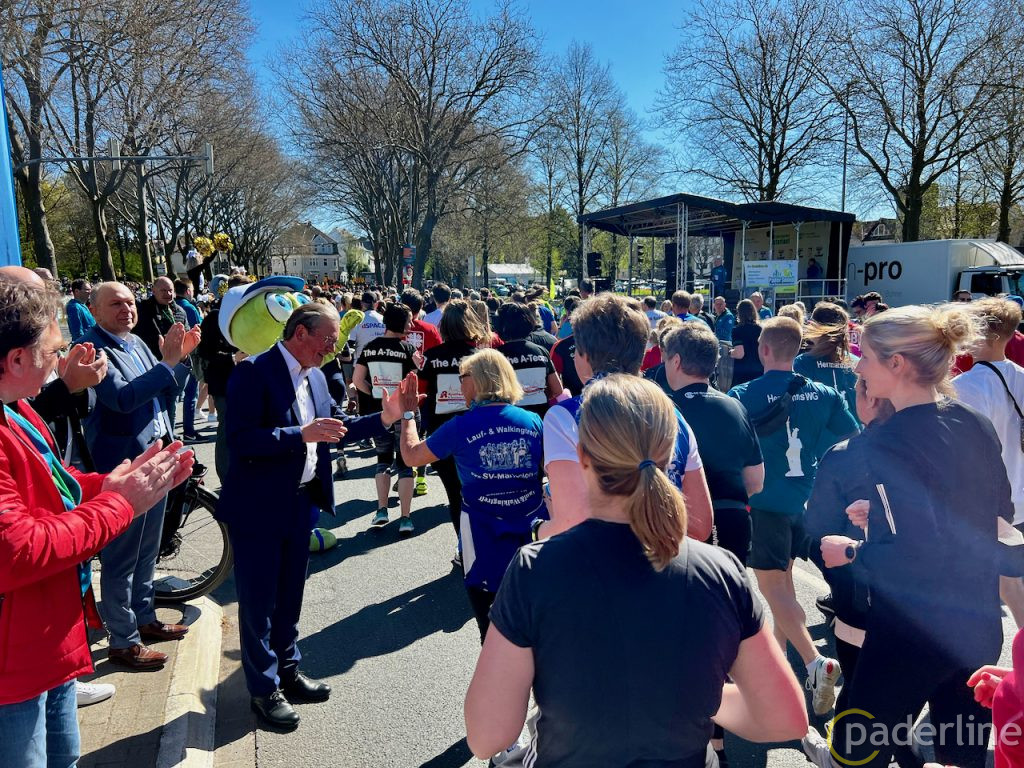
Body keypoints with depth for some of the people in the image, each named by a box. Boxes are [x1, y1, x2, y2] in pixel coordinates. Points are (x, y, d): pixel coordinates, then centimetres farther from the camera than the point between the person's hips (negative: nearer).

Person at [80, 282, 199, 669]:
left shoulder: (137, 343, 8)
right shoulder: (92, 348, -16)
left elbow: (164, 391, 13)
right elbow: (122, 398, -28)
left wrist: (181, 355, -2)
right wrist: (168, 362, -27)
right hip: (123, 467, -8)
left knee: (147, 550, 21)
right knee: (121, 558, 4)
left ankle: (144, 619, 37)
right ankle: (123, 642, 18)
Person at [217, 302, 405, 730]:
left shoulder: (314, 376, 5)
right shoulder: (253, 372, -19)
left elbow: (334, 425, 11)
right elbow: (241, 440, -25)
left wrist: (383, 418, -1)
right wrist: (300, 435, -32)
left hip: (301, 502, 8)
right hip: (257, 507, -7)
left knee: (289, 596, 22)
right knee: (259, 601, 9)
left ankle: (287, 672, 40)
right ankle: (264, 689, 26)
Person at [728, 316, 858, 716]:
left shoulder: (743, 396, -13)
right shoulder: (823, 394, 0)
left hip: (766, 501, -6)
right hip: (806, 499, 6)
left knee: (772, 585, 1)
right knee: (784, 578, 21)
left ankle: (815, 662, -12)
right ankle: (779, 652, 33)